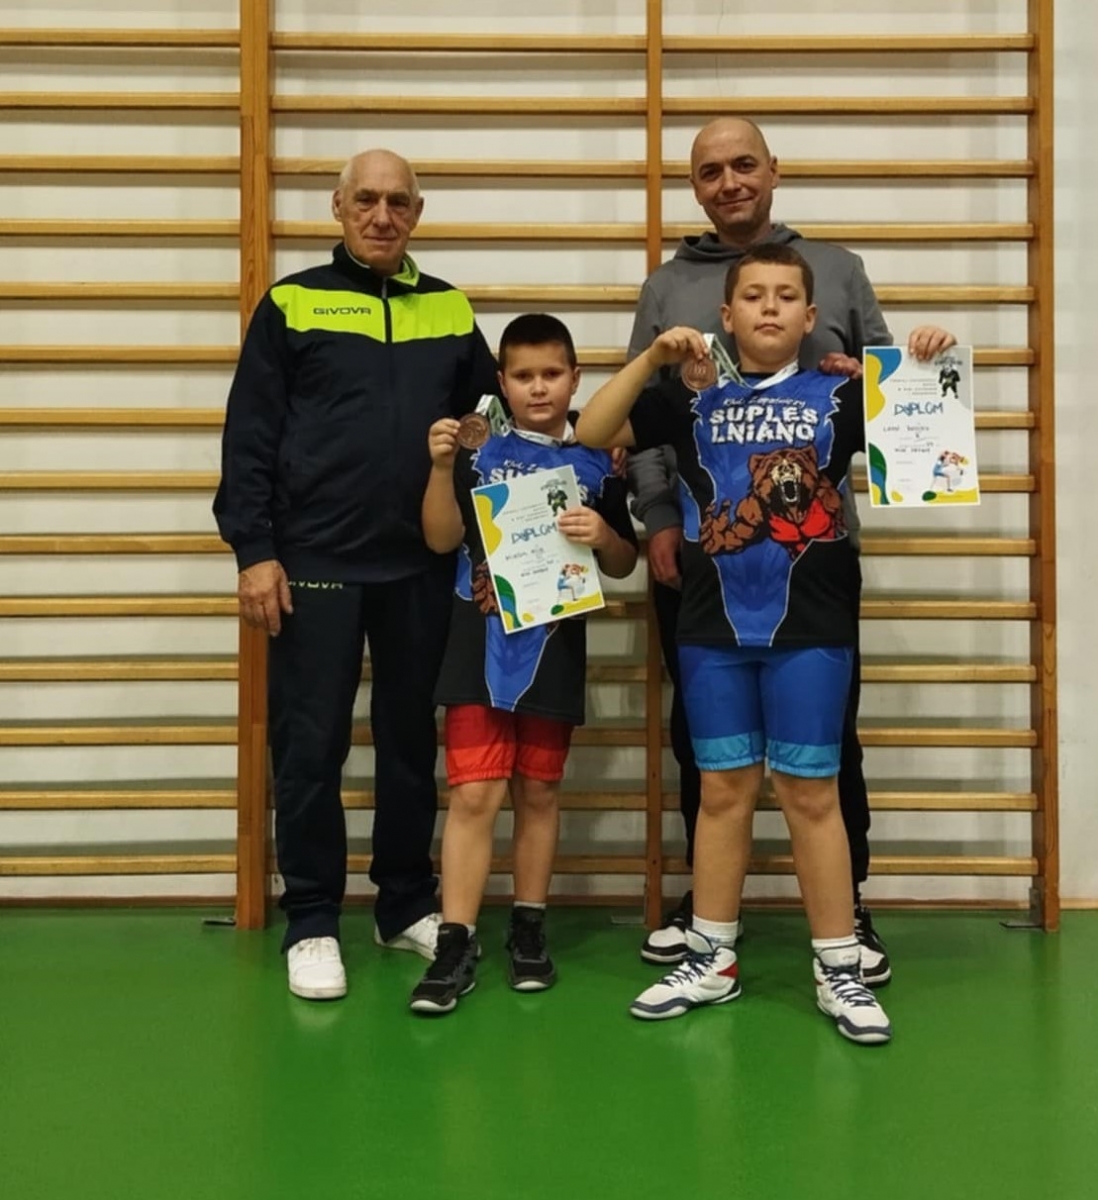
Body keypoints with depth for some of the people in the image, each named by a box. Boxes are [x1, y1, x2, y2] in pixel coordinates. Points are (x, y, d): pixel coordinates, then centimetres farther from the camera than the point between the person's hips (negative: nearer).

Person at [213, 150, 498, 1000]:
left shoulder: (452, 311, 11)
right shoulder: (292, 304, 2)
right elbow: (250, 439, -2)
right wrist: (254, 551, -9)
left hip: (424, 565, 3)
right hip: (316, 562, -3)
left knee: (412, 741, 11)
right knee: (310, 747, 2)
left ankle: (408, 905, 24)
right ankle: (312, 923, 13)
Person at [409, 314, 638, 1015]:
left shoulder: (597, 465, 4)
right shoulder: (481, 455, 2)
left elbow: (624, 564, 8)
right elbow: (441, 538, -5)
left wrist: (602, 536, -13)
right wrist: (442, 467, -17)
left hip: (555, 654, 1)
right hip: (482, 649, -1)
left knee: (539, 792, 12)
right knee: (474, 793, -4)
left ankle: (529, 931, 25)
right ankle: (457, 944, 1)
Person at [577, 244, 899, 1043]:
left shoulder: (838, 398, 3)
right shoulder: (694, 403, 7)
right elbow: (592, 436, 2)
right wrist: (651, 359, -8)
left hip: (810, 628, -2)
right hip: (714, 628, 2)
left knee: (810, 793, 2)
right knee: (724, 789, 10)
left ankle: (839, 969, 13)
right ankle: (711, 960, 21)